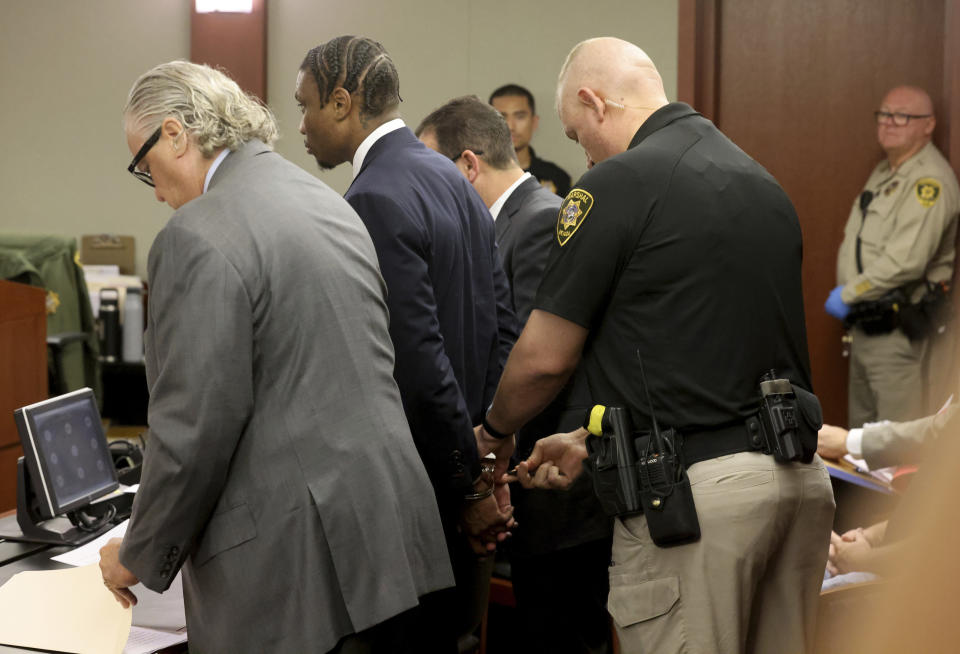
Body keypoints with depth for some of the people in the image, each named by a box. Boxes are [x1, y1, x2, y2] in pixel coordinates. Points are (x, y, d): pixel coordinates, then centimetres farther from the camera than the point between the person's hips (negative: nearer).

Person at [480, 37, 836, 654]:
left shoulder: (617, 184, -9)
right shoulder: (761, 182, 15)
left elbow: (545, 358, -4)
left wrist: (494, 429, 16)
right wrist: (591, 442, 24)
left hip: (696, 488, -8)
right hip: (800, 477, 8)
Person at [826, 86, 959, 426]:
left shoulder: (930, 181, -18)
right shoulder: (883, 172, 14)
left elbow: (906, 261, -27)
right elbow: (854, 239, 21)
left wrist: (847, 295, -17)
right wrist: (847, 291, 5)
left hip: (900, 330, -10)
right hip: (866, 323, 10)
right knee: (861, 426, 19)